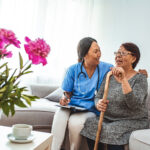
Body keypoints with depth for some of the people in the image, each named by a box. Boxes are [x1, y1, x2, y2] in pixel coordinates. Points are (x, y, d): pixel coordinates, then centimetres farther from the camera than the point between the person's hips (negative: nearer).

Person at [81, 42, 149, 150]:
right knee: (90, 124, -21)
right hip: (108, 118, 5)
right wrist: (98, 104, -15)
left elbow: (134, 105, -22)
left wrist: (123, 80, -31)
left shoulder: (140, 79, -6)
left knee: (113, 131, -32)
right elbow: (98, 97, 9)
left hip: (133, 121, -5)